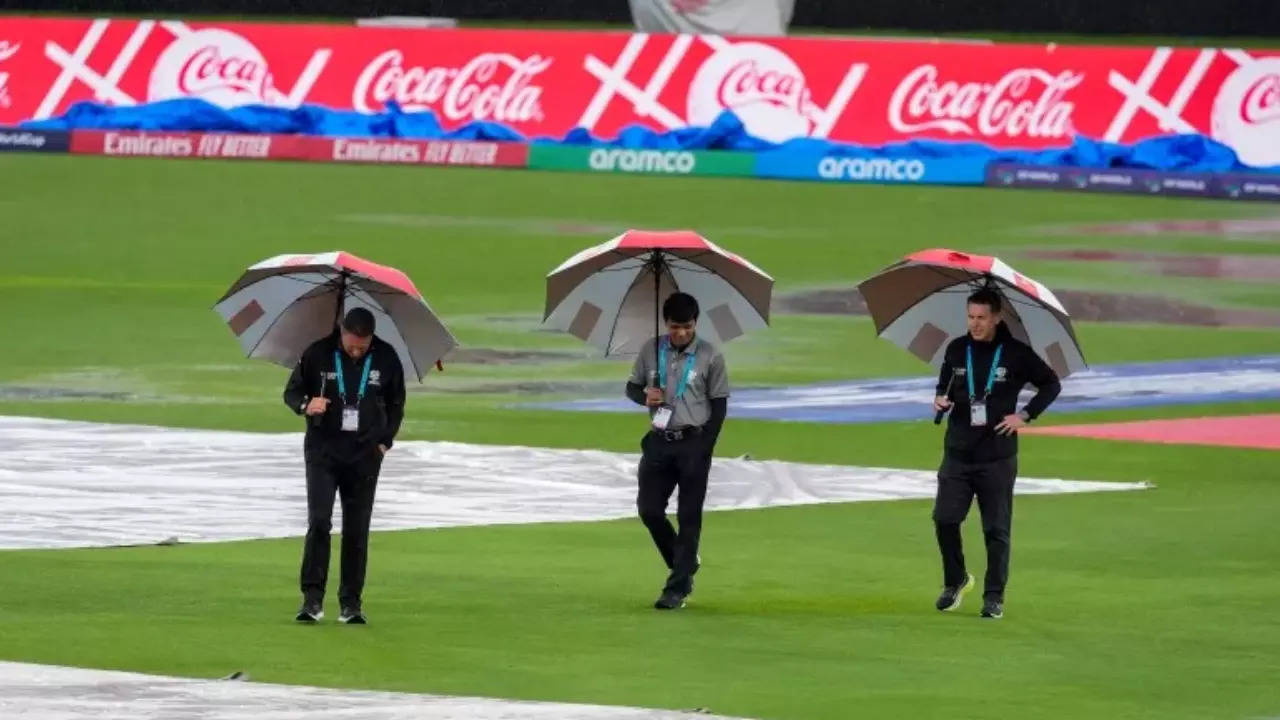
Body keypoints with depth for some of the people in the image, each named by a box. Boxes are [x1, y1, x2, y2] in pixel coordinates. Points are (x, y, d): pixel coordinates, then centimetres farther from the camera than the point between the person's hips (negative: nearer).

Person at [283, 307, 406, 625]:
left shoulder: (386, 358, 0)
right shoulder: (318, 354, -5)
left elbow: (396, 404, 14)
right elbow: (292, 392, 6)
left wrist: (385, 440, 4)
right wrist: (306, 404, -16)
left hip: (364, 455, 1)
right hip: (323, 451, -1)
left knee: (357, 530, 2)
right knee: (319, 521, -12)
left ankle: (351, 602, 7)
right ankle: (312, 598, -10)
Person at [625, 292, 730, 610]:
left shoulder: (710, 357, -5)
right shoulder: (651, 350, 3)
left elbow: (719, 405, -1)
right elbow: (632, 387, 15)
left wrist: (704, 448, -8)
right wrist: (644, 396, -10)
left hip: (693, 443, -3)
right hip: (659, 442, 3)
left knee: (689, 517, -2)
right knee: (648, 509, 1)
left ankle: (677, 589, 2)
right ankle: (684, 565, 24)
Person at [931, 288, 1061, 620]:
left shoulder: (1016, 354, -4)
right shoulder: (957, 350, 5)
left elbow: (1051, 385, 5)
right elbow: (945, 384, 21)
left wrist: (1025, 415, -5)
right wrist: (940, 399, -2)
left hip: (997, 457, -3)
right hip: (958, 452, 3)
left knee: (997, 529, 1)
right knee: (945, 518, -5)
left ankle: (994, 596, 11)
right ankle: (955, 580, 18)